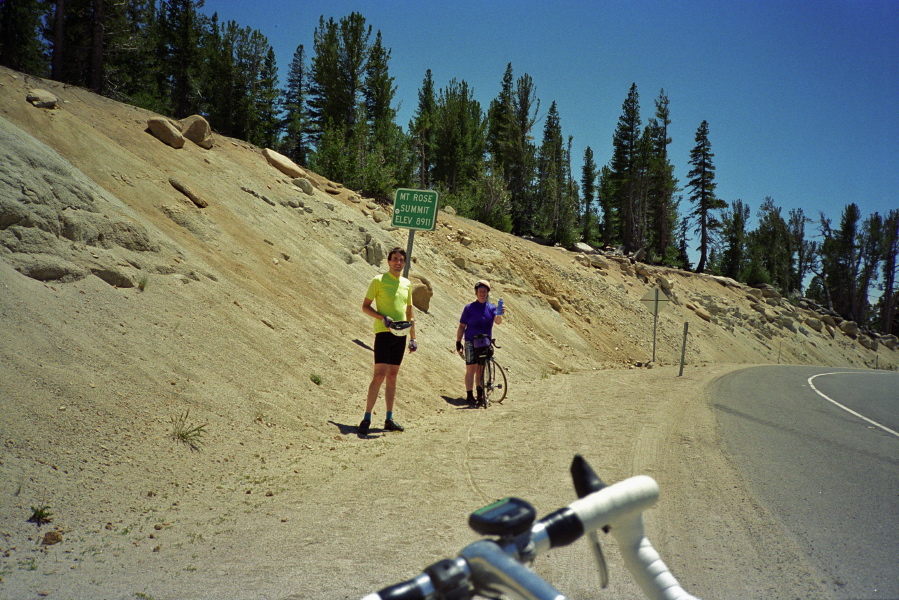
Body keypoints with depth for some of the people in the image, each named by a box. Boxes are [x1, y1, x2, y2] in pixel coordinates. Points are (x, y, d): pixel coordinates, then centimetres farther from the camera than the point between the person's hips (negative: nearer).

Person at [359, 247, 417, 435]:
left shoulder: (407, 284, 14)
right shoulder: (378, 280, -2)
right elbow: (365, 306, -3)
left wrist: (413, 337, 16)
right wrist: (383, 317, -18)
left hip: (400, 334, 6)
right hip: (384, 333, -6)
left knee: (392, 376, 9)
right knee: (379, 375, -12)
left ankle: (389, 419, 15)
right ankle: (367, 418, -7)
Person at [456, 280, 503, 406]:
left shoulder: (492, 308, 6)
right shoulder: (469, 308, 1)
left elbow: (497, 321, -12)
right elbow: (461, 326, 3)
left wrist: (499, 315, -33)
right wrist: (458, 342, -3)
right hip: (471, 342, -2)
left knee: (481, 369, 9)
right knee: (471, 369, -5)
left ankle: (480, 394, 17)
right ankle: (469, 395, 0)